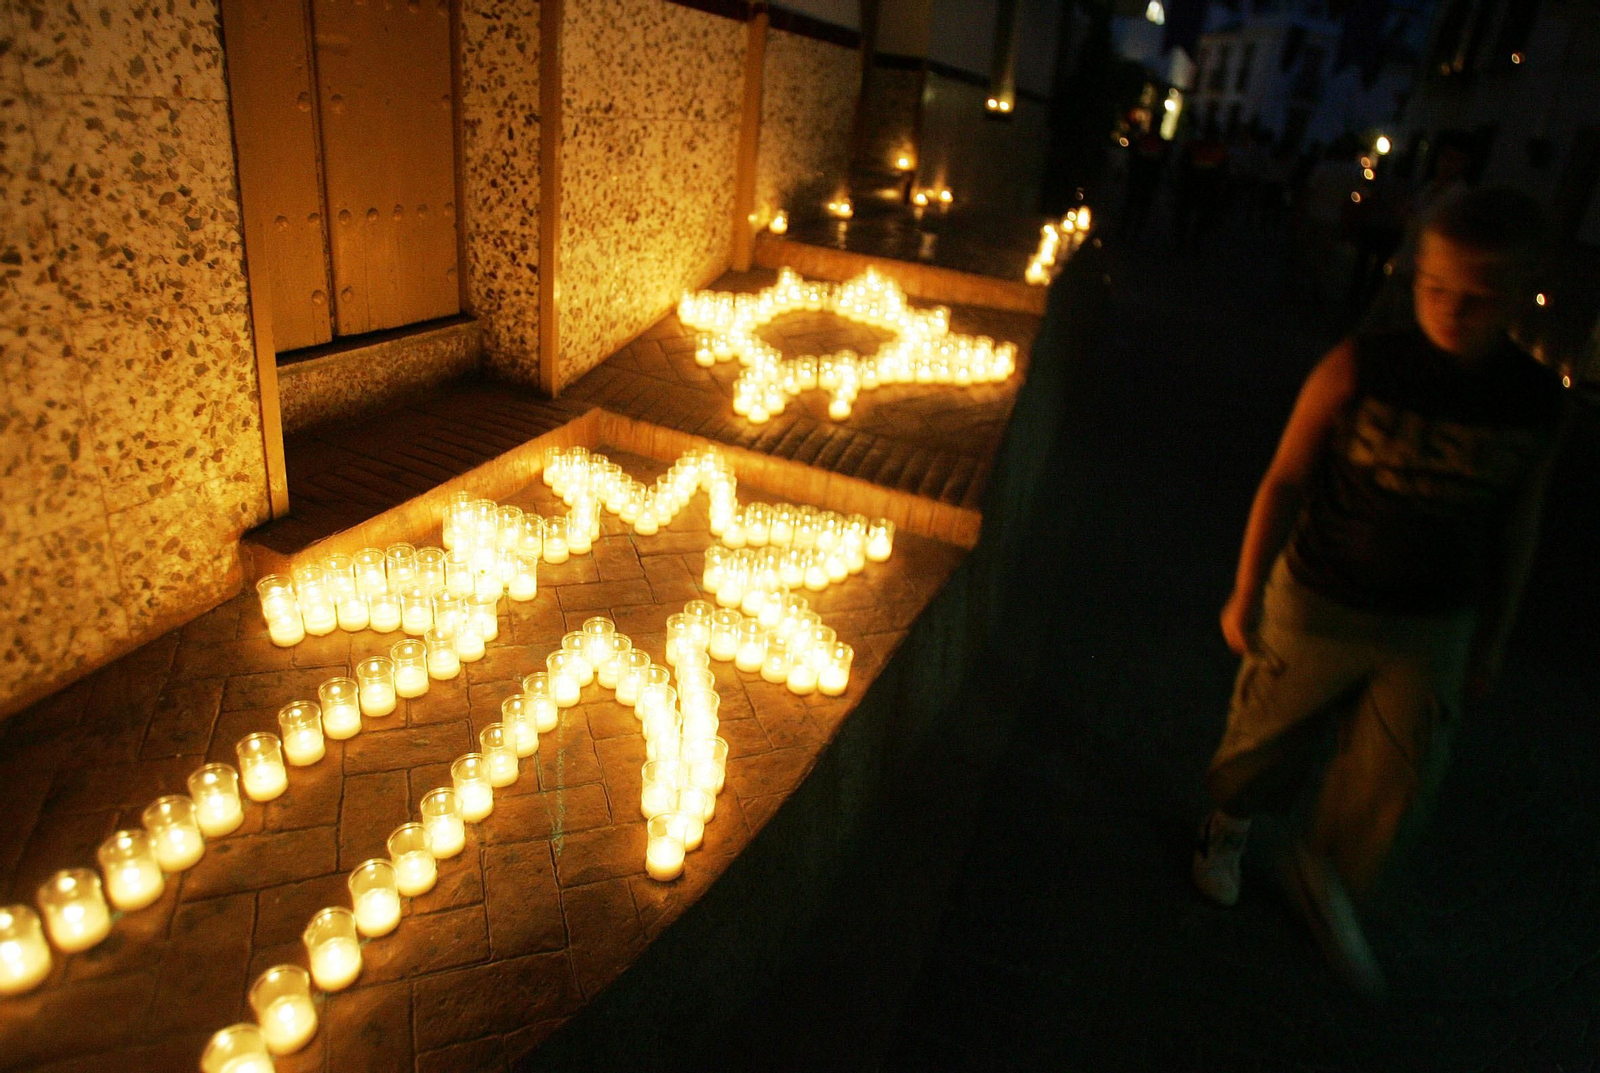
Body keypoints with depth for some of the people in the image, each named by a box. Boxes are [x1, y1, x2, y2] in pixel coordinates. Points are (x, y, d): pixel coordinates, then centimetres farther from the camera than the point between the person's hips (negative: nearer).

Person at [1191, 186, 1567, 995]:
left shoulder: (1538, 403, -7)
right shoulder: (1360, 368, -17)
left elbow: (1515, 529, 4)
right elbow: (1285, 482, -10)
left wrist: (1492, 639, 12)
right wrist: (1245, 595, -6)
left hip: (1431, 630, 3)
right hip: (1319, 606, -2)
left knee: (1390, 791, 12)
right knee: (1271, 741, 14)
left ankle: (1322, 879, 41)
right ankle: (1229, 824, 46)